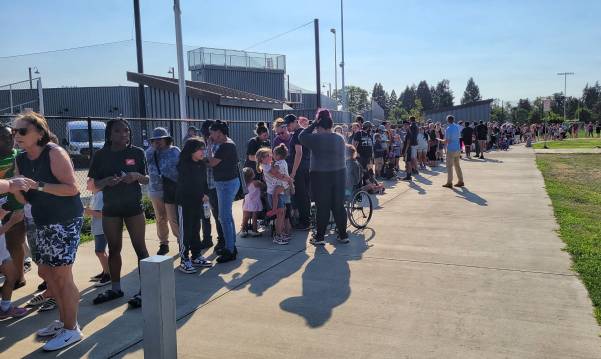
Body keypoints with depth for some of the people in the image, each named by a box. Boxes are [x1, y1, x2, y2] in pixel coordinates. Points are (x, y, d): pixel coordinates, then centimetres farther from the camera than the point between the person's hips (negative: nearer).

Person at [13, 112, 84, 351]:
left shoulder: (54, 153, -14)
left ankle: (71, 329, 9)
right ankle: (64, 319, 32)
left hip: (66, 221, -9)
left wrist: (38, 185, -25)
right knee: (45, 272, 16)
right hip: (43, 223, 9)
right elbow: (26, 199, 12)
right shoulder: (21, 160, 8)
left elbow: (72, 188, -20)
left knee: (62, 276, -5)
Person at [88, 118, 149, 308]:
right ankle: (115, 288, 24)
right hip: (110, 208, 2)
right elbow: (94, 185, 3)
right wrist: (106, 181, -18)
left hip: (133, 207, -2)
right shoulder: (101, 155, 0)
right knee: (114, 249, 11)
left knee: (140, 248, -2)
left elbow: (146, 180, 4)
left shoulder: (137, 152, -2)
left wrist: (137, 176, -18)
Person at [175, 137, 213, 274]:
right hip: (185, 202, -6)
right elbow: (187, 185, -14)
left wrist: (206, 195, -5)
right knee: (185, 231, -1)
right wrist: (201, 196, -10)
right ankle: (184, 260, 5)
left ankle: (196, 257, 23)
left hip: (198, 202, 6)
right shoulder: (184, 165, -13)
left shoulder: (202, 165, 6)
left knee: (196, 230, 13)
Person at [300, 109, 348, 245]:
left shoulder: (317, 138, -13)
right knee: (339, 206, 11)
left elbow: (302, 136, -1)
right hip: (339, 175, 5)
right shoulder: (340, 138, 7)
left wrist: (314, 123, 1)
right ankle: (343, 235, 17)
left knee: (323, 208, 1)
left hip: (321, 177, -5)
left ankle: (319, 237, 8)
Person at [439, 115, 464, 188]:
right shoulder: (457, 127, 7)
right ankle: (460, 181, 17)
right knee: (457, 165, 14)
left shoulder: (448, 129, -14)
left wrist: (440, 140, 2)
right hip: (458, 149, 7)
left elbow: (446, 141, -14)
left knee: (449, 166, -2)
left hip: (451, 149, -7)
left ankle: (449, 183, -2)